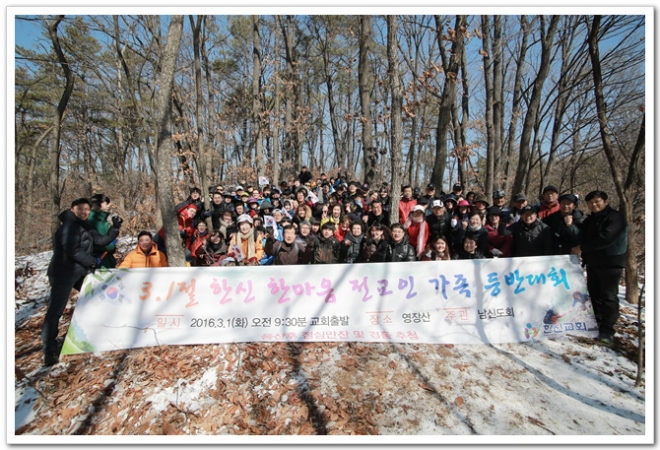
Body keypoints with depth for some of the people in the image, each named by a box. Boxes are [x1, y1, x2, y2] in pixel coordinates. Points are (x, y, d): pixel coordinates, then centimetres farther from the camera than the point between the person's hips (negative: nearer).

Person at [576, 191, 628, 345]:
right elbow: (584, 238, 18)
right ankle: (596, 325, 18)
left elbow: (605, 238, -22)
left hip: (611, 263, -7)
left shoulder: (615, 217, -9)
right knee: (594, 294, 9)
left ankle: (607, 330, -7)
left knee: (609, 296, -8)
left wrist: (582, 248, -17)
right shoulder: (589, 220, 16)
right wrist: (585, 257, 1)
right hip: (592, 263, 7)